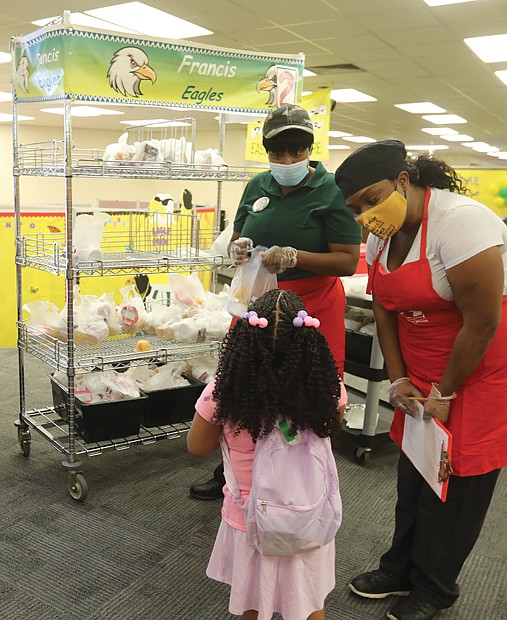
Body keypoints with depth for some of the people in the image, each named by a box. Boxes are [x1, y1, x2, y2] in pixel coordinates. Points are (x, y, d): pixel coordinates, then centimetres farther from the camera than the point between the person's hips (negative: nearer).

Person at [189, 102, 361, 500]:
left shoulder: (331, 190, -8)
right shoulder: (258, 186, 9)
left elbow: (348, 261, -14)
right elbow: (237, 240, 18)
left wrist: (294, 257, -26)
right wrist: (238, 248, -6)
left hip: (311, 308, -5)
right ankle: (230, 476, 33)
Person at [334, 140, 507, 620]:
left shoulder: (459, 220, -24)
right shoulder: (380, 237, 0)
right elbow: (385, 313, 8)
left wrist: (444, 393, -13)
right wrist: (398, 379, 0)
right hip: (422, 373, 7)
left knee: (458, 482, 2)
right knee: (414, 470, 12)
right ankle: (401, 568, 31)